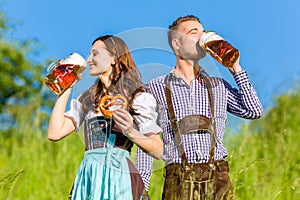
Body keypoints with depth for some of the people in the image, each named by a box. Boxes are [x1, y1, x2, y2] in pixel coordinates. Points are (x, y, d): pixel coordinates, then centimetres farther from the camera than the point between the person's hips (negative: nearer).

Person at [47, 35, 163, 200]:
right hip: (87, 177, 5)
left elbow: (158, 151, -4)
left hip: (118, 178, -5)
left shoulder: (138, 98, 1)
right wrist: (66, 89, 12)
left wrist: (130, 132, -20)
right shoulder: (87, 99, 17)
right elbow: (55, 133, 6)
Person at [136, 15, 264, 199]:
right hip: (179, 182, -2)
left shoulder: (218, 86, 18)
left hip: (218, 181, 2)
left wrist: (236, 69, 9)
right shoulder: (157, 88, 11)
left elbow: (254, 111, 6)